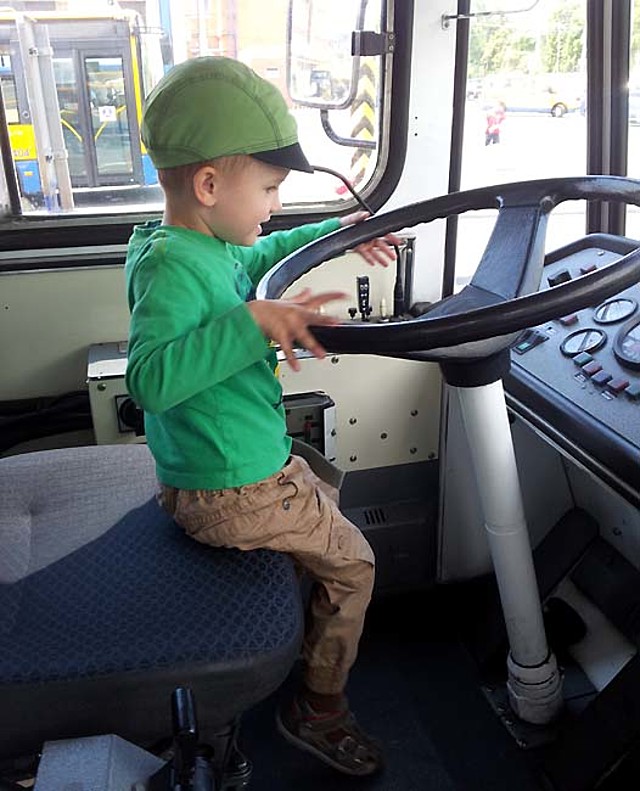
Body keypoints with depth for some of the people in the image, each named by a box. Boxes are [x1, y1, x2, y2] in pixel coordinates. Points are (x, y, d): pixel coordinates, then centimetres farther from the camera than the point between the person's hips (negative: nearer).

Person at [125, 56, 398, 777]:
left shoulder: (206, 246, 4)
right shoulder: (171, 266, -27)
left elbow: (257, 256, 25)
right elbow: (148, 378, -39)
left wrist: (336, 232, 23)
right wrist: (252, 323, -42)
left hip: (200, 472, 10)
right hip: (231, 495, -10)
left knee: (324, 497, 32)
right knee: (351, 562, 6)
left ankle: (305, 637, 50)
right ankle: (319, 709, 26)